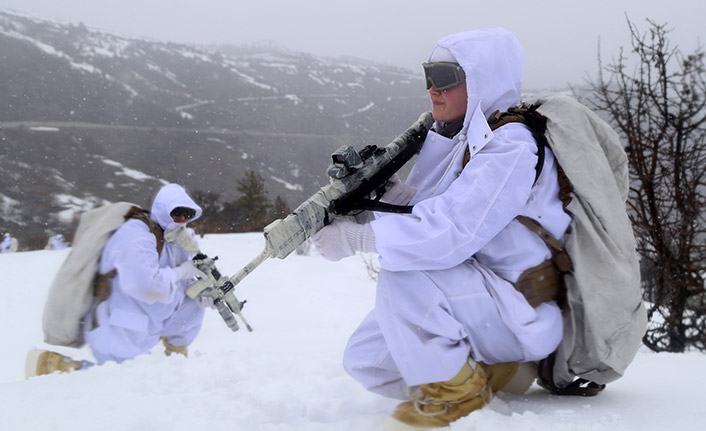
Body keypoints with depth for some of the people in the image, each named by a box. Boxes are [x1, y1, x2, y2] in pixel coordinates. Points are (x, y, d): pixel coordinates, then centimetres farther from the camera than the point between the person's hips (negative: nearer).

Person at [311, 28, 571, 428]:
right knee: (364, 358, 5)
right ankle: (496, 371, 7)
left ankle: (458, 391, -12)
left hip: (526, 316, -9)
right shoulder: (466, 142, 11)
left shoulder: (513, 148, -19)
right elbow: (422, 211, 8)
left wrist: (359, 238, -25)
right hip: (482, 300, 10)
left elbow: (452, 233, -30)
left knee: (404, 273, -30)